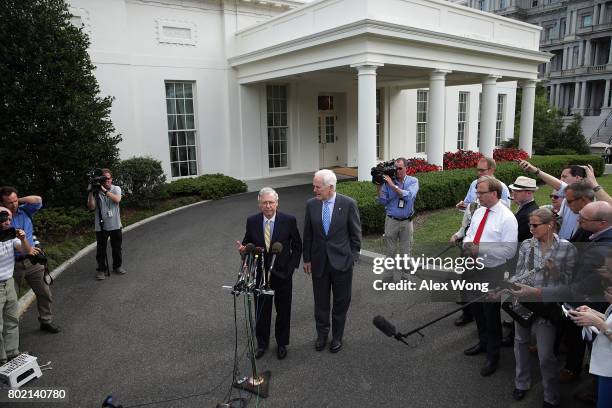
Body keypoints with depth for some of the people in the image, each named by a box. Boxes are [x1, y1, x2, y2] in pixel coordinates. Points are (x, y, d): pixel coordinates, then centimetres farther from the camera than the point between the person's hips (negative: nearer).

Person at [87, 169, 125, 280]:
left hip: (115, 225, 1)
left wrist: (104, 190, -25)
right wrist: (90, 193, -20)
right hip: (101, 226, -1)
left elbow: (117, 199, -20)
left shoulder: (116, 188, 1)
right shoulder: (96, 191, -2)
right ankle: (101, 269, 20)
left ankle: (117, 266, 31)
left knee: (117, 248, 14)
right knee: (101, 249, 6)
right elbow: (91, 207, -11)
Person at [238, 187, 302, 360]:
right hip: (260, 274, 1)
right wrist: (243, 248, -16)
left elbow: (297, 246, 0)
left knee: (283, 311, 14)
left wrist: (291, 267, -6)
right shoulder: (252, 221, -4)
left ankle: (282, 343, 33)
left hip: (282, 274, -1)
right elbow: (247, 243, 7)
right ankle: (262, 343, 33)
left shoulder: (289, 220, -9)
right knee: (261, 311, 13)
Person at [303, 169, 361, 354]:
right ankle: (322, 334, 35)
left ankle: (337, 336, 31)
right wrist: (307, 259, 6)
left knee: (341, 302, 12)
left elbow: (355, 233, -2)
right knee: (320, 301, 14)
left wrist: (353, 256, -3)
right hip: (319, 261, 2)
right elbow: (308, 234, 5)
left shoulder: (348, 204, -11)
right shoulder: (311, 204, -2)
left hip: (342, 261, -2)